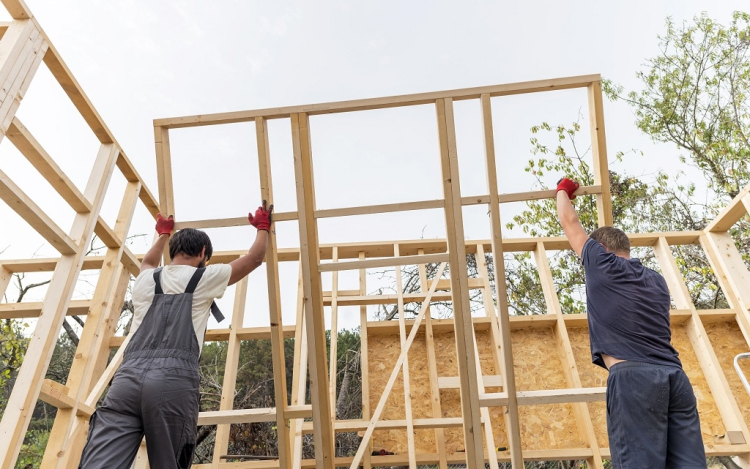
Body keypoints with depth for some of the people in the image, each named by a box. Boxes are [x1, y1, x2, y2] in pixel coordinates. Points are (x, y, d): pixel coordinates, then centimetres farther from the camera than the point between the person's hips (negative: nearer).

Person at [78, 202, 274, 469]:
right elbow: (255, 258, 27)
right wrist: (263, 227, 45)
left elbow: (148, 262, 55)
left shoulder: (145, 280, 27)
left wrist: (164, 233, 71)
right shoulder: (205, 278, 14)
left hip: (127, 378, 4)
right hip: (174, 381, -4)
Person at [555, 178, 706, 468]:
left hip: (632, 377, -6)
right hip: (674, 375, 6)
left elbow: (570, 222, 20)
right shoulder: (656, 281, 25)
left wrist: (563, 190, 40)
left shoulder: (601, 263, 8)